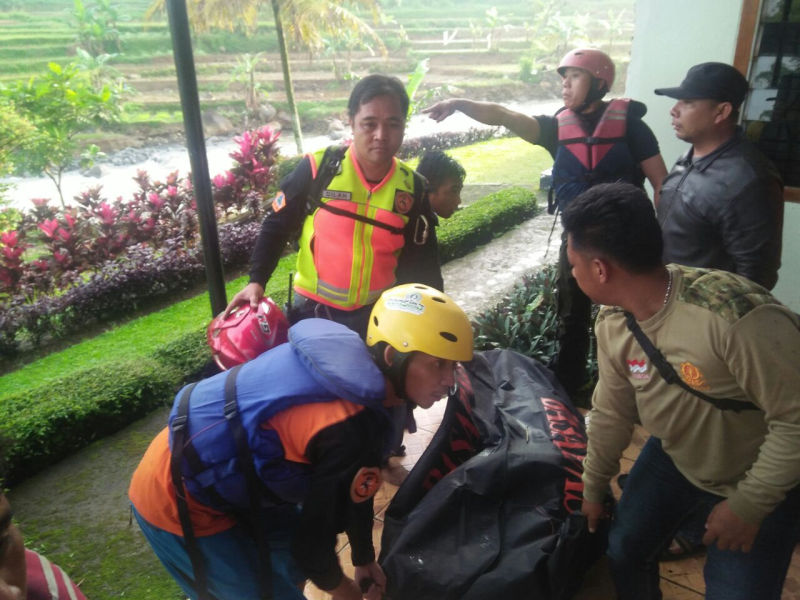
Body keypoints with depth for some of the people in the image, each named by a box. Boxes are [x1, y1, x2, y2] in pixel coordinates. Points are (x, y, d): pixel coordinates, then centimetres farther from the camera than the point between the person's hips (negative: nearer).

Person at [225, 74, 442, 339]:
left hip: (377, 314, 2)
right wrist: (256, 280, -7)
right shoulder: (318, 168, -13)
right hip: (313, 310, -2)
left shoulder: (411, 187, -6)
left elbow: (421, 263, 3)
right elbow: (276, 225, -1)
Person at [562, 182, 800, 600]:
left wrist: (747, 505, -21)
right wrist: (593, 488, 9)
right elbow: (611, 413, -1)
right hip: (675, 459, 6)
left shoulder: (738, 317, -39)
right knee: (622, 551, 10)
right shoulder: (612, 321, -15)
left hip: (763, 480, -5)